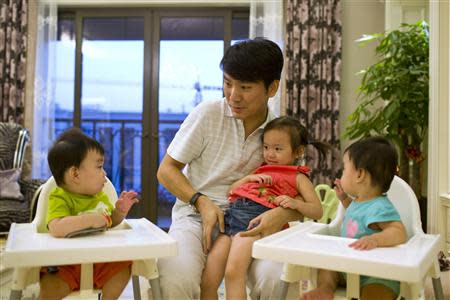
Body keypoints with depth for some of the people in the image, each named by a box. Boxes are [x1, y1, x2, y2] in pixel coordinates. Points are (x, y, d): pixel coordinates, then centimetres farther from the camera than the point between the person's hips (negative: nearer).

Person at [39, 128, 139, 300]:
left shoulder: (100, 196, 6)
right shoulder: (60, 198, -15)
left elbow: (110, 223, 22)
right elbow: (56, 229, -35)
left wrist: (120, 212, 1)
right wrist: (90, 219, -35)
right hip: (66, 266, -5)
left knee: (124, 266, -16)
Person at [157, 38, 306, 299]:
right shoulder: (207, 113, -3)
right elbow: (167, 170, 4)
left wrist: (282, 213, -18)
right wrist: (202, 202, -13)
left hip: (249, 225, 1)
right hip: (195, 216, -1)